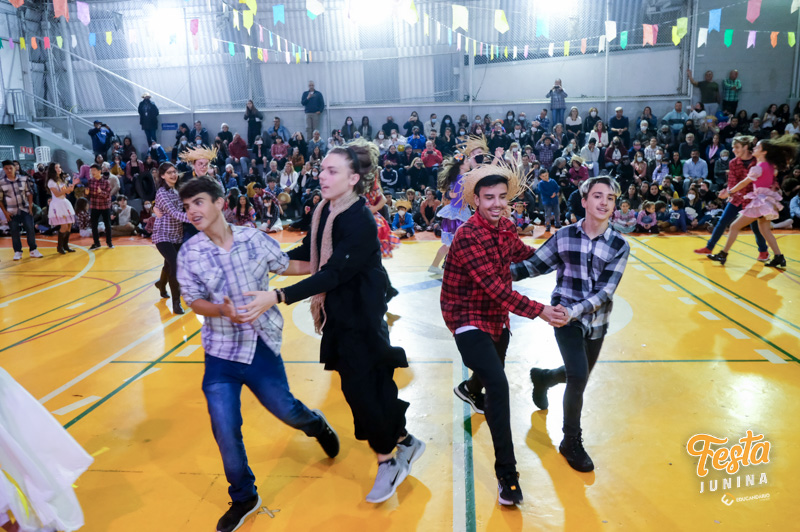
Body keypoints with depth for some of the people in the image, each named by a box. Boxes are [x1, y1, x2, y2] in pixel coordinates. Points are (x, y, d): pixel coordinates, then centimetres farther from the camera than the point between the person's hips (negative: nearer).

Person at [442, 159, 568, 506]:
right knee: (498, 386, -21)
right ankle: (507, 476, -10)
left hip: (497, 317, 8)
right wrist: (539, 311, -35)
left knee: (493, 370, 31)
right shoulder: (468, 237, -27)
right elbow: (495, 288, -32)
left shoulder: (506, 228, -2)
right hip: (468, 319, -8)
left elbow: (525, 254, 17)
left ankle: (470, 390, 68)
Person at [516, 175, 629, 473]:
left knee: (578, 377, 19)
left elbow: (605, 290, -16)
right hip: (565, 318, -3)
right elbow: (536, 264, 1)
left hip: (596, 322, 3)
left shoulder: (619, 246, -8)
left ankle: (542, 377, 54)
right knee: (578, 376, -16)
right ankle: (571, 442, 7)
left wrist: (574, 311, -30)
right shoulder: (564, 236, -8)